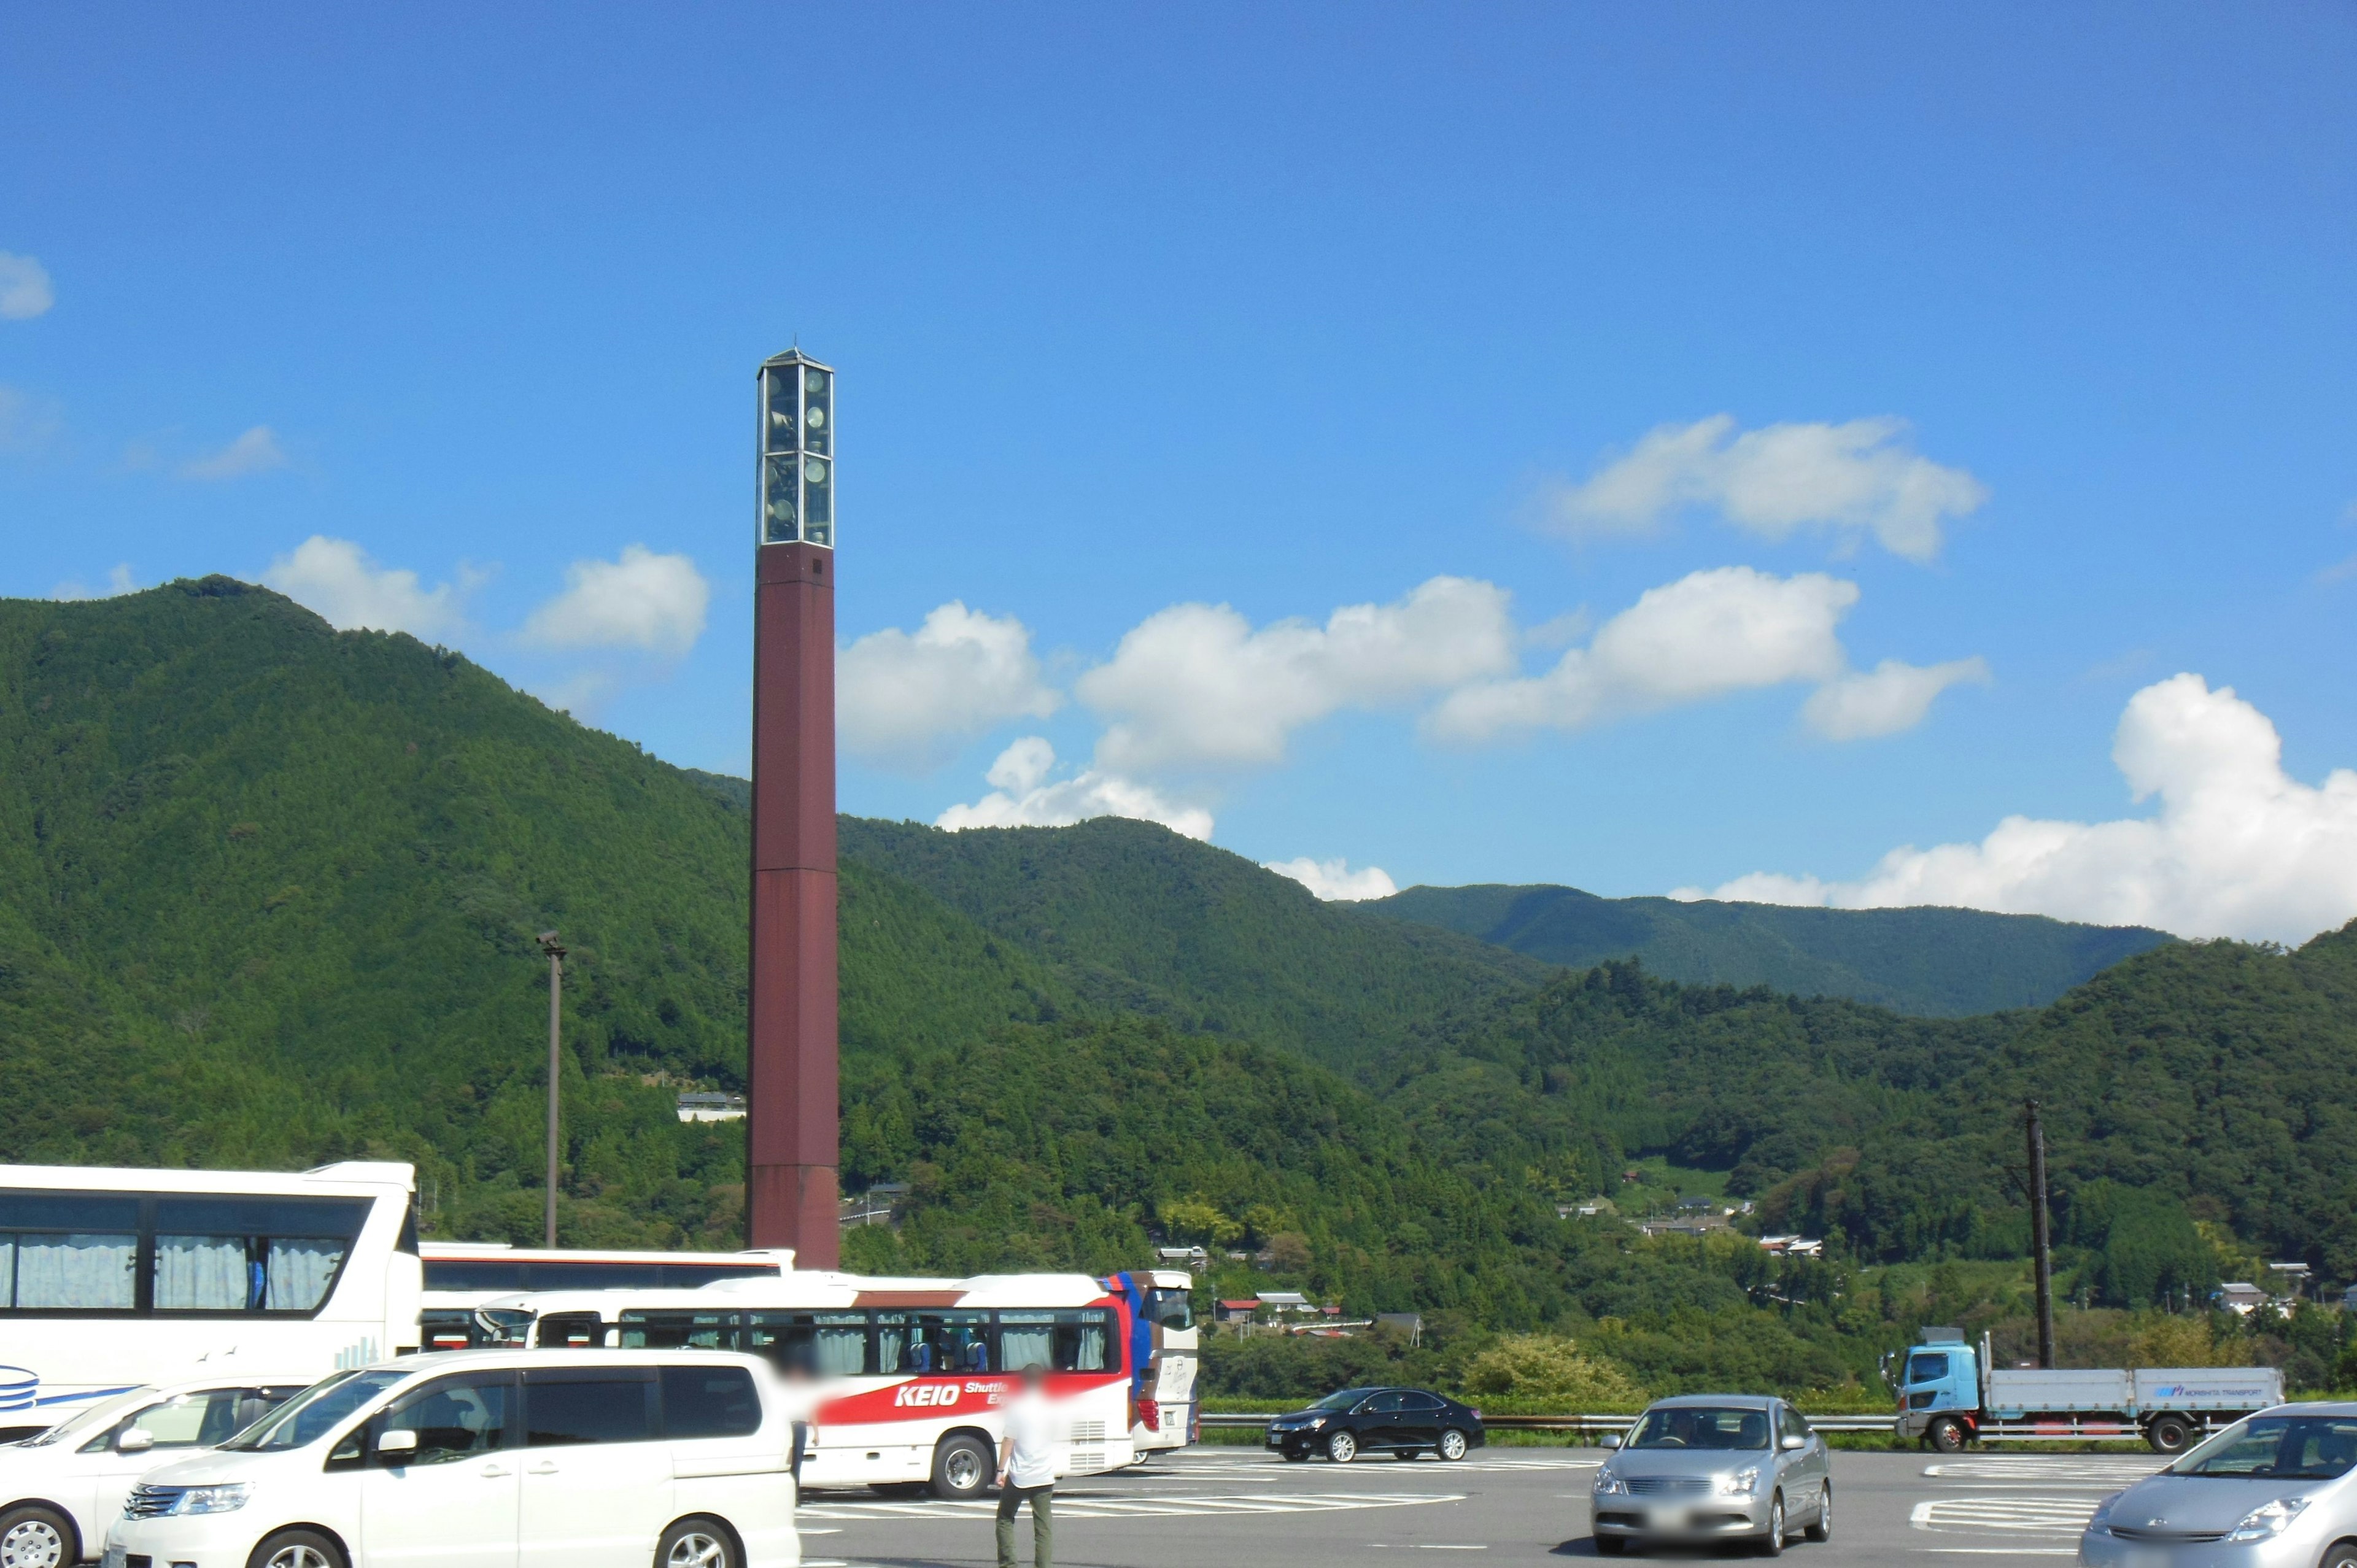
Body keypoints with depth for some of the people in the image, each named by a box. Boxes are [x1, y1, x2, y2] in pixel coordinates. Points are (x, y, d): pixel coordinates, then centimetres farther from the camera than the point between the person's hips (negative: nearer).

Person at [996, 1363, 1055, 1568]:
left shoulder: (1017, 1406, -9)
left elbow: (1009, 1440, -10)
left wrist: (1001, 1470, -6)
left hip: (1019, 1476, -3)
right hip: (1045, 1477, 3)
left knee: (1005, 1519, 12)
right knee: (1044, 1526, 3)